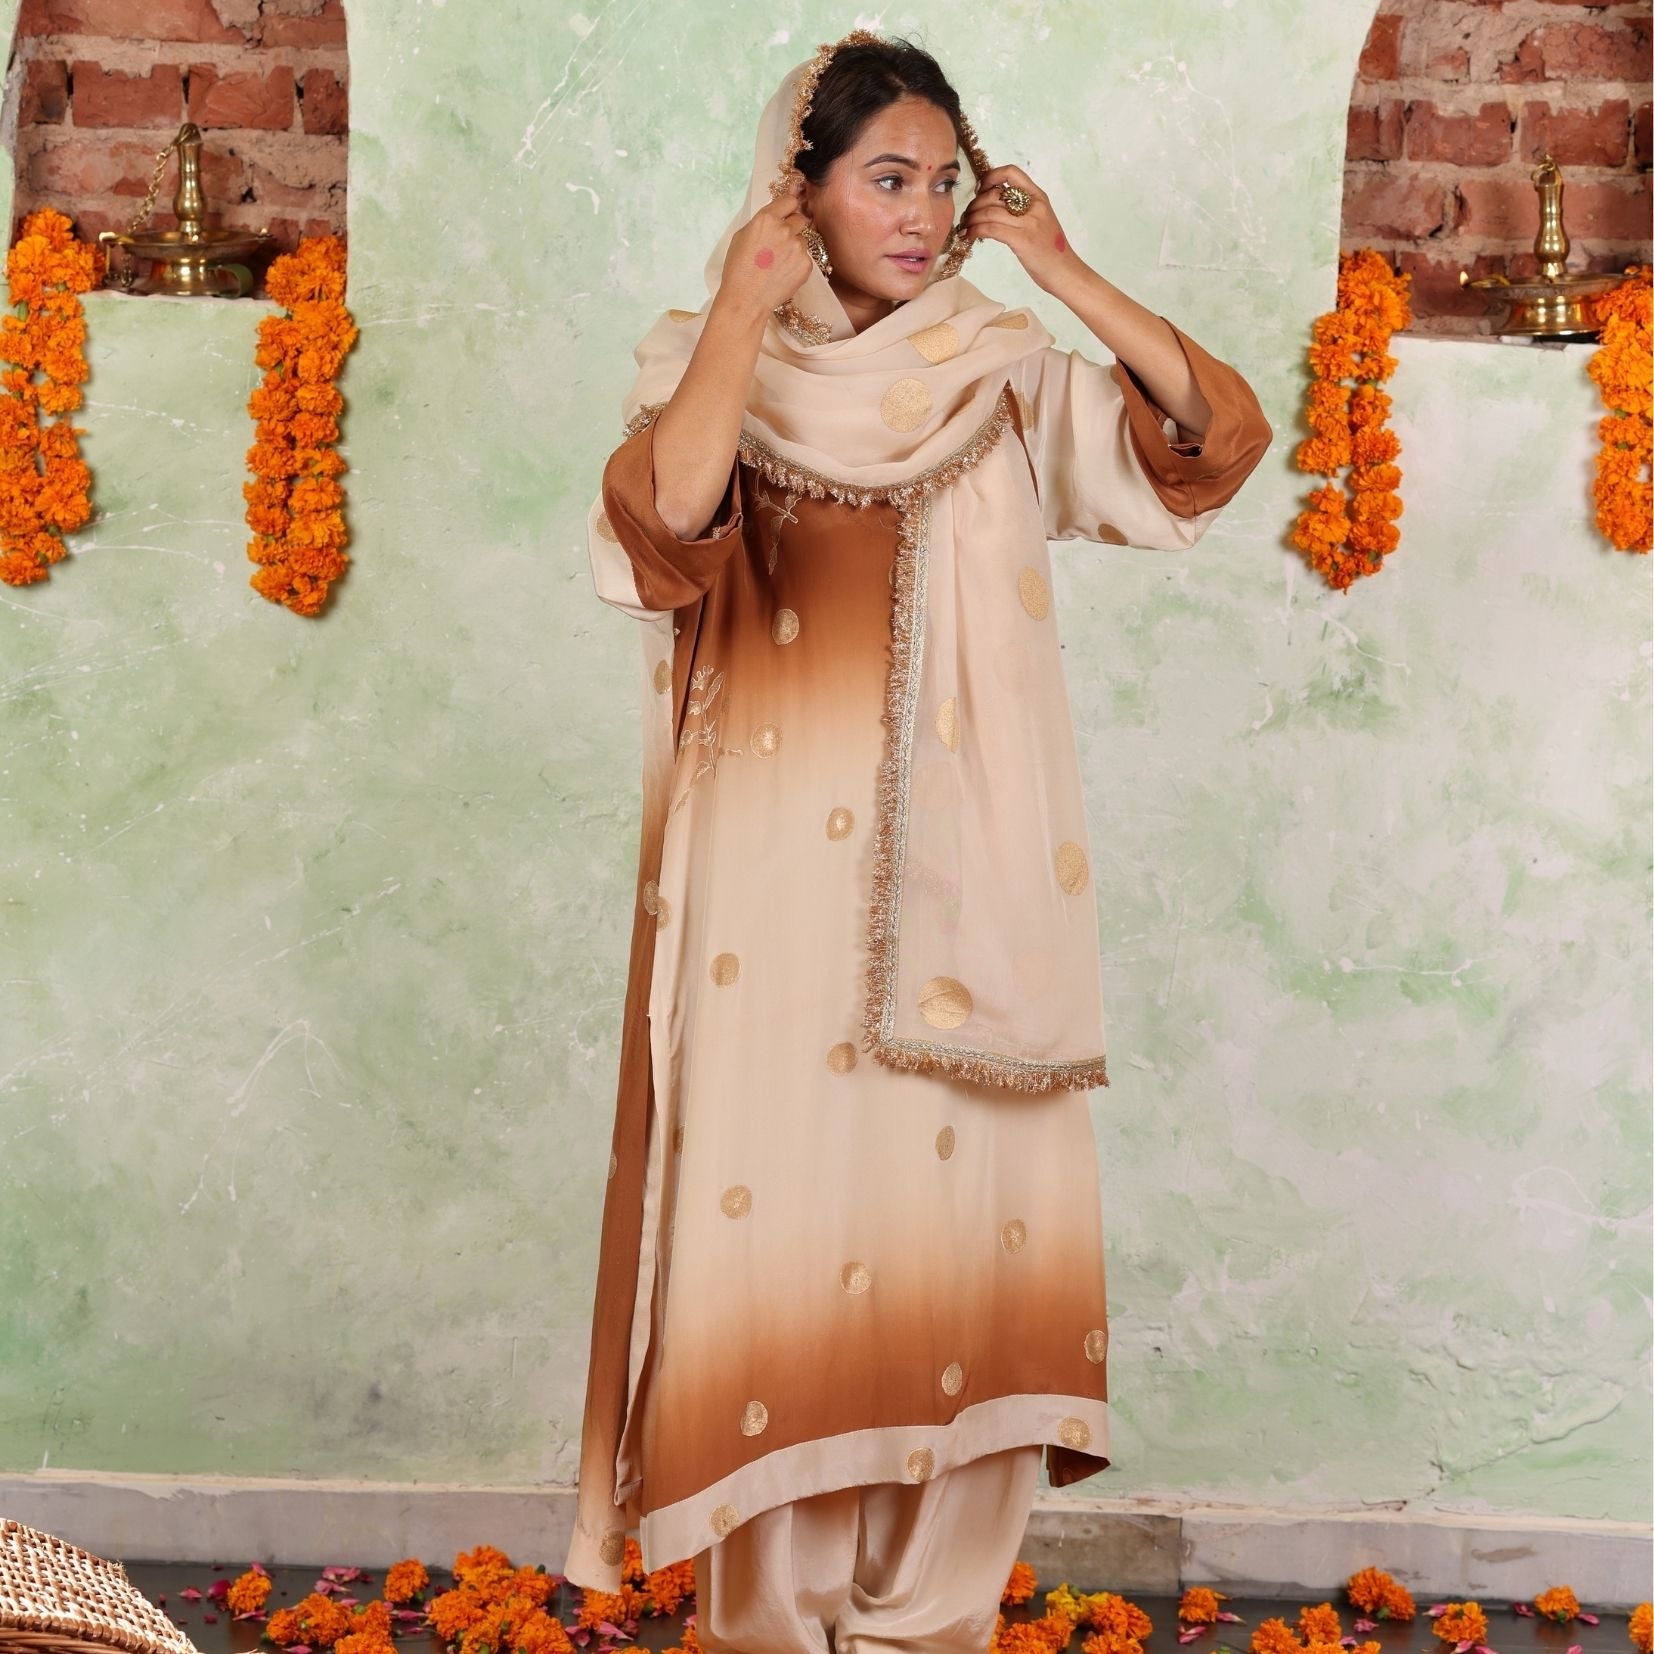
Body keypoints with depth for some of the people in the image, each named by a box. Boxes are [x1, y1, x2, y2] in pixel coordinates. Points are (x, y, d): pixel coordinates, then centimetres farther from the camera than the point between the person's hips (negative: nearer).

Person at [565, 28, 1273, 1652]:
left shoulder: (1006, 377, 8)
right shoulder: (713, 365, 3)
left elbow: (1220, 433, -3)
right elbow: (667, 513, -18)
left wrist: (1064, 272, -3)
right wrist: (747, 301, -14)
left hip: (964, 879, 2)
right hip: (779, 876, -2)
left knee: (955, 1213, 2)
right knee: (782, 1200, -2)